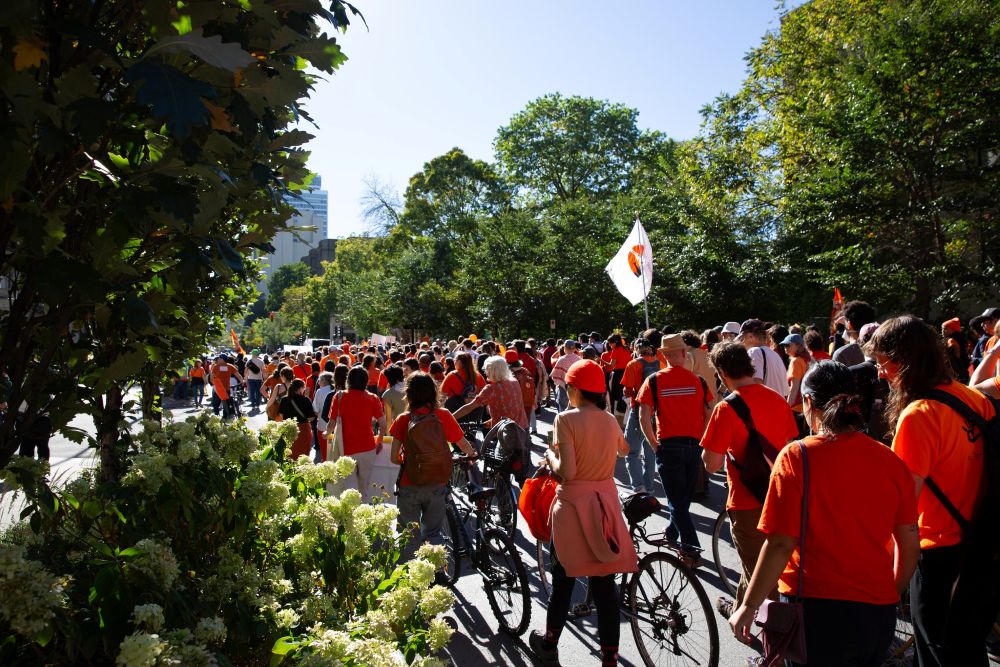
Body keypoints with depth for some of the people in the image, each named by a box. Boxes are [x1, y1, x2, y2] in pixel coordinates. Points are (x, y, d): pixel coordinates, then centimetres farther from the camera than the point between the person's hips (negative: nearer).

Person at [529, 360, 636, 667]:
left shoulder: (566, 419, -13)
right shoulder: (611, 420, 4)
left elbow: (567, 471, -19)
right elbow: (624, 450, 26)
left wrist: (549, 455, -1)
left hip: (574, 505, -4)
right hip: (606, 504, 4)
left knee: (563, 578, 12)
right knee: (605, 582, 10)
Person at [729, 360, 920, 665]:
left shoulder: (797, 457, -15)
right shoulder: (891, 461, -2)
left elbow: (780, 546, -17)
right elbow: (909, 545, 5)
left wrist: (747, 608, -8)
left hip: (817, 609, -5)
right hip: (880, 615, 5)